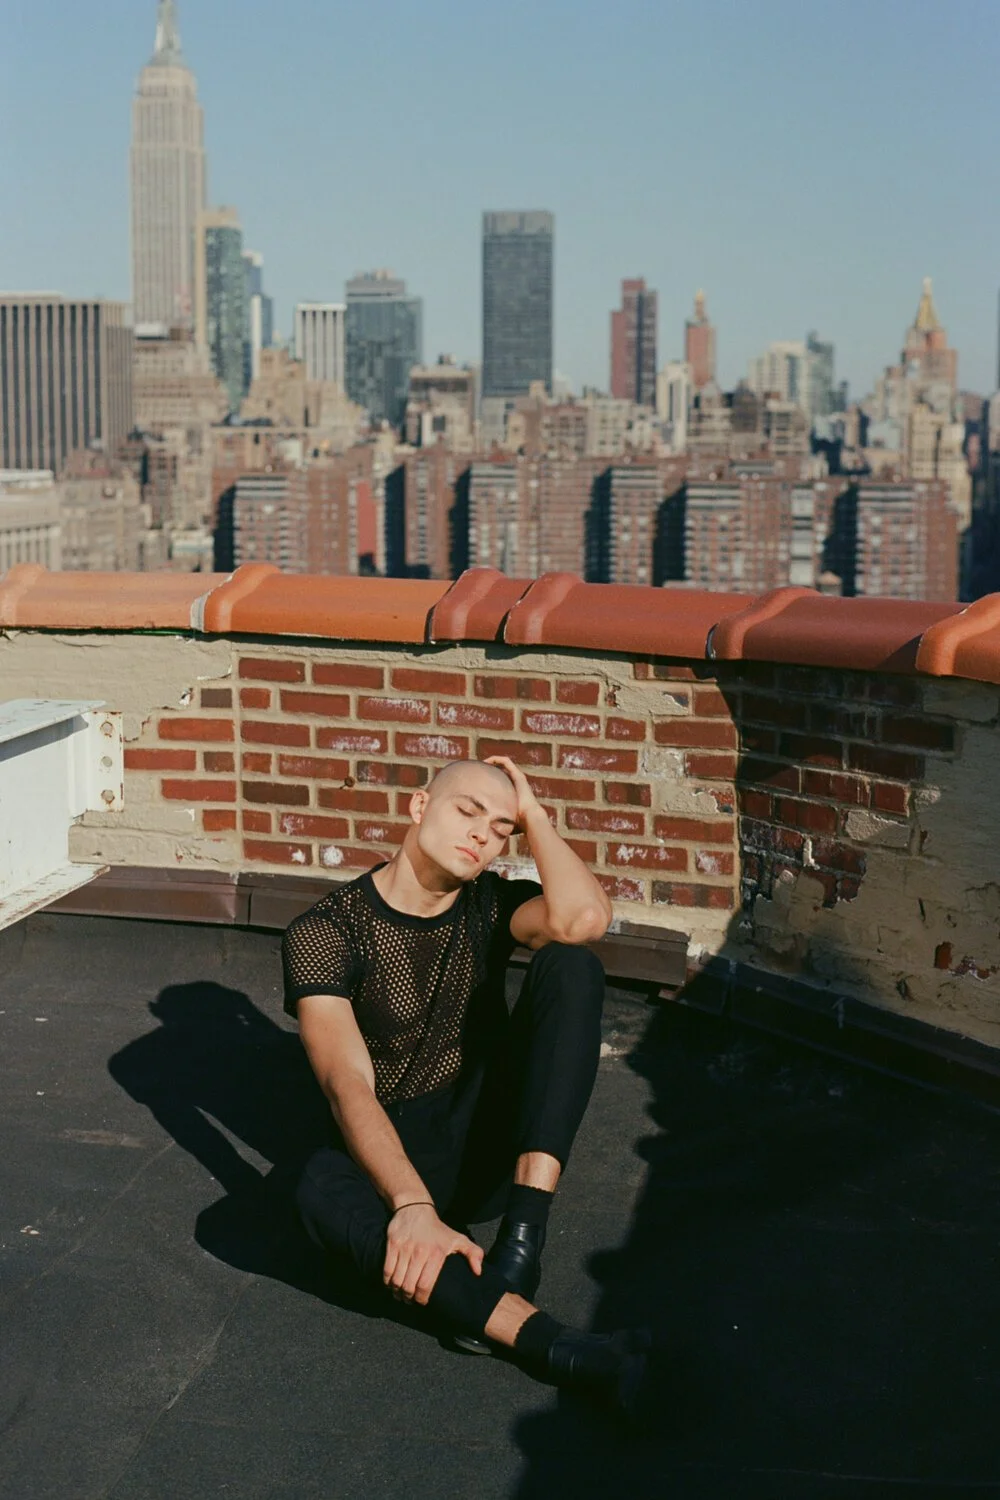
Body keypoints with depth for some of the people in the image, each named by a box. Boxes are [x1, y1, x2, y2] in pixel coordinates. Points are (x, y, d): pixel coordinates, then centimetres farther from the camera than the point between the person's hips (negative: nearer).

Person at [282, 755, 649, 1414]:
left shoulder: (491, 905, 2)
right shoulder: (325, 932, -11)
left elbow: (585, 920, -24)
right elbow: (348, 1085, -26)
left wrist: (532, 812, -10)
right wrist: (413, 1205, -41)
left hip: (493, 1138, 3)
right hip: (394, 1155, -3)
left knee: (571, 964, -19)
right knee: (323, 1187, -40)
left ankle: (522, 1239, -31)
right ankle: (555, 1348, -48)